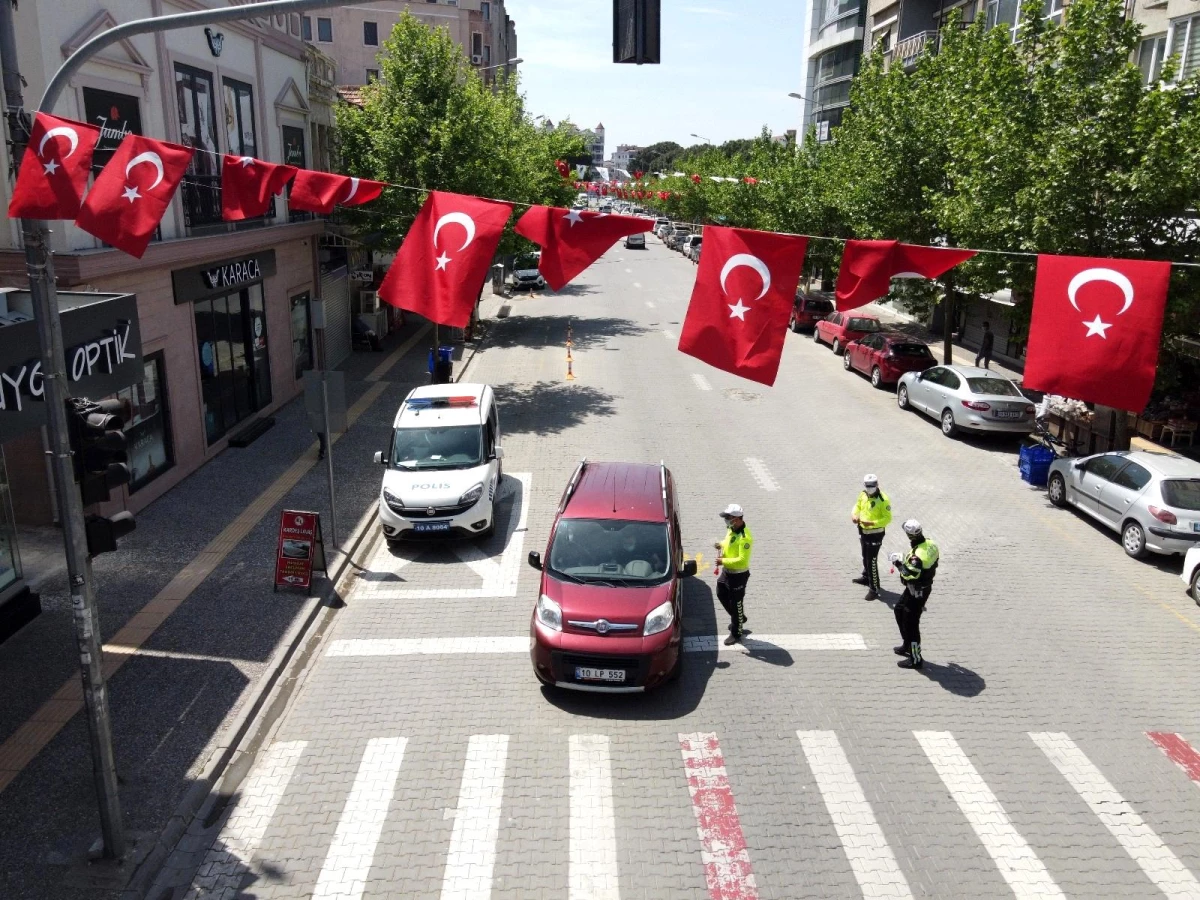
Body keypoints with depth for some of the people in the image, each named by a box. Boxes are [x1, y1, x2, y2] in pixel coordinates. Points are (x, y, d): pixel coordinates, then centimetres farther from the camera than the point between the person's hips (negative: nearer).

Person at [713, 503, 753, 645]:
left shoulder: (744, 537, -29)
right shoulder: (732, 530, -1)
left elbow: (742, 560, -32)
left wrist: (723, 561, -28)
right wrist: (721, 544, -2)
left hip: (738, 575, -10)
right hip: (727, 571, 10)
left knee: (736, 604, 4)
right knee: (721, 595, 24)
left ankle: (736, 633, 20)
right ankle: (739, 619, 45)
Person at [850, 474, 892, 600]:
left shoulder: (883, 500, -23)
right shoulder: (863, 495, -2)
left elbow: (888, 518, -21)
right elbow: (857, 506, 15)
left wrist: (872, 523, -32)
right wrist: (854, 515, -7)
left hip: (875, 534, -7)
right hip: (863, 531, 7)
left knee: (872, 561, -7)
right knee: (865, 557, 25)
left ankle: (874, 589, -1)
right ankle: (866, 577, 48)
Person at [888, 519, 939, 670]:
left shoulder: (917, 555, -32)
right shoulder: (930, 544, -4)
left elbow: (910, 574, -30)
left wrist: (899, 562, -18)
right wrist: (907, 558, 10)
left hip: (916, 592, -10)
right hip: (925, 586, 10)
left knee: (911, 623, 2)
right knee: (899, 610, 26)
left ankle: (916, 660, 12)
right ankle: (907, 646, 39)